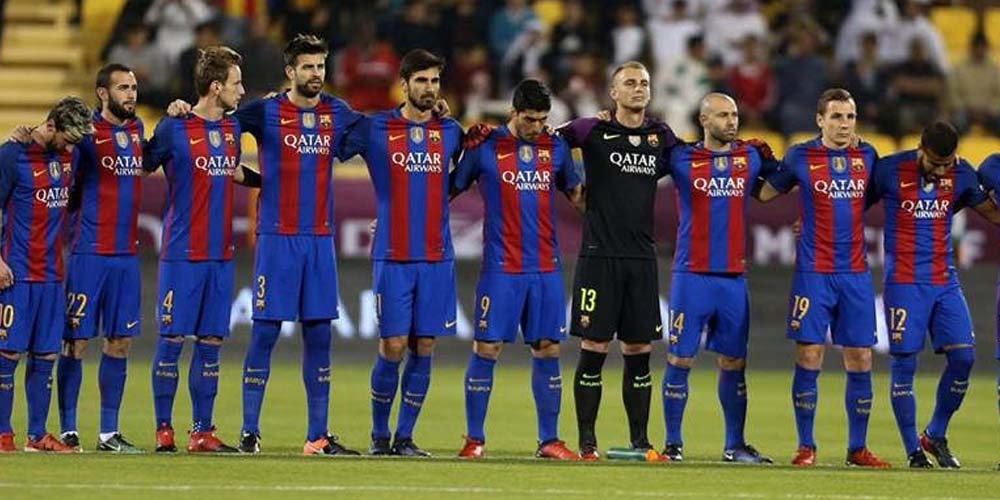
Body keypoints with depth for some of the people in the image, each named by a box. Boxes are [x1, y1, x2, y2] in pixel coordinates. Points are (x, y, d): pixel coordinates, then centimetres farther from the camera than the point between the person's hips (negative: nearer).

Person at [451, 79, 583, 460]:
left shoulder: (555, 147, 8)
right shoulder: (485, 147, -2)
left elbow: (577, 193, 21)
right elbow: (450, 190, 6)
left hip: (546, 268, 3)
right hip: (501, 268, -3)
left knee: (547, 350, 4)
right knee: (486, 349, -3)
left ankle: (549, 440, 10)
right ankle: (475, 439, 5)